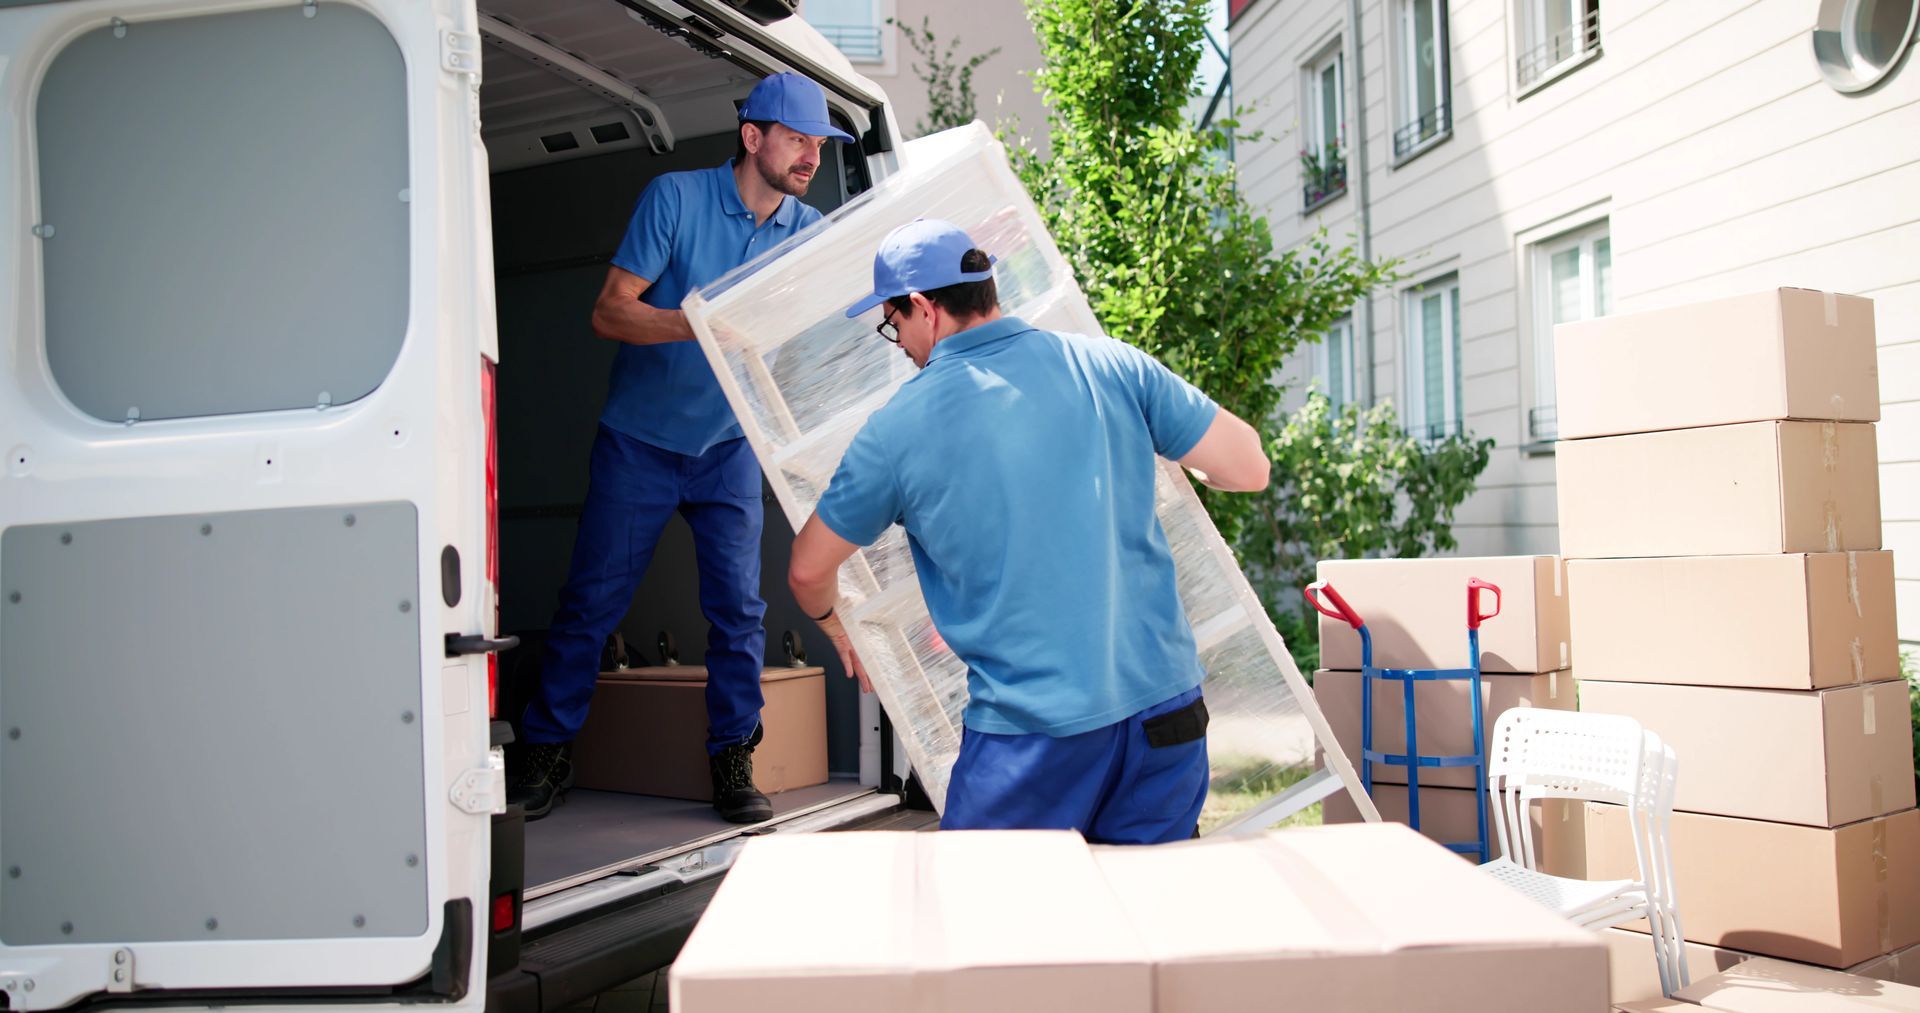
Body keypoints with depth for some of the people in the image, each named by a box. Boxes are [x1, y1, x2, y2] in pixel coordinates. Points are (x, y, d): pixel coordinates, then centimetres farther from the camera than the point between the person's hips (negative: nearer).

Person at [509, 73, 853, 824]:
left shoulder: (809, 232, 0)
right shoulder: (676, 197, -12)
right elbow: (609, 311, -16)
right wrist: (701, 323, -31)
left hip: (728, 447, 3)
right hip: (639, 438, -3)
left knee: (738, 606, -1)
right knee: (592, 600, 4)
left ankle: (732, 761, 12)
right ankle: (545, 752, 20)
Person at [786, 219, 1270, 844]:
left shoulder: (898, 429, -3)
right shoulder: (1111, 364, 0)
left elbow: (809, 571, 9)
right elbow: (1248, 468, 2)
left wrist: (837, 627, 32)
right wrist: (1160, 450, 23)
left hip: (1028, 730, -3)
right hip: (1164, 704, 3)